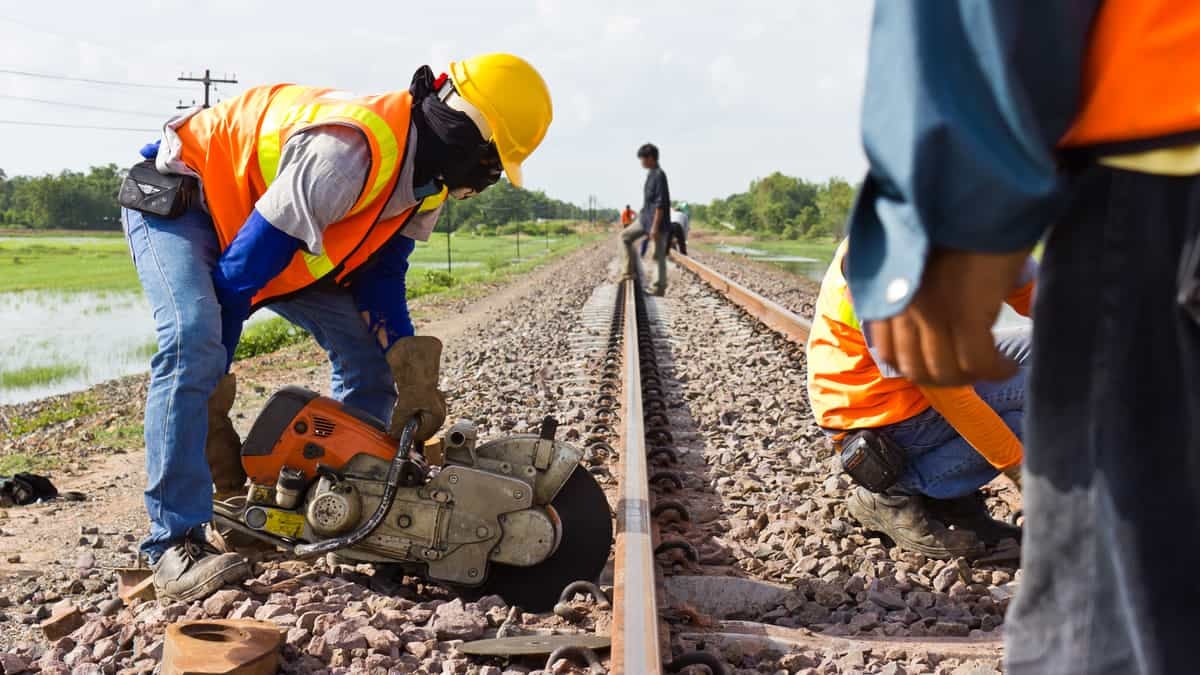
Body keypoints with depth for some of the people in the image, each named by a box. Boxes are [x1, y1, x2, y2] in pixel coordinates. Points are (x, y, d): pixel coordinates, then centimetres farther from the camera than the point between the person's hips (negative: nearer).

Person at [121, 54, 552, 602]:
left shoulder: (428, 179, -9)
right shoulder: (350, 152, -38)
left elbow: (381, 272, 2)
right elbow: (242, 268, -33)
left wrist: (408, 358, -13)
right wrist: (210, 394, -26)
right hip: (180, 199, -9)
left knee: (366, 346, 2)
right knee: (193, 340, -33)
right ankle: (174, 544, -28)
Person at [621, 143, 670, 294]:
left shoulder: (659, 175, -18)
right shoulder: (651, 174, 11)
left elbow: (661, 204, -22)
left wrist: (655, 227, -23)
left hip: (656, 222, -10)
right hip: (645, 219, 10)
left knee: (659, 255, -1)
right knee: (626, 235, 9)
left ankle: (660, 287, 8)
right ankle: (631, 270, 12)